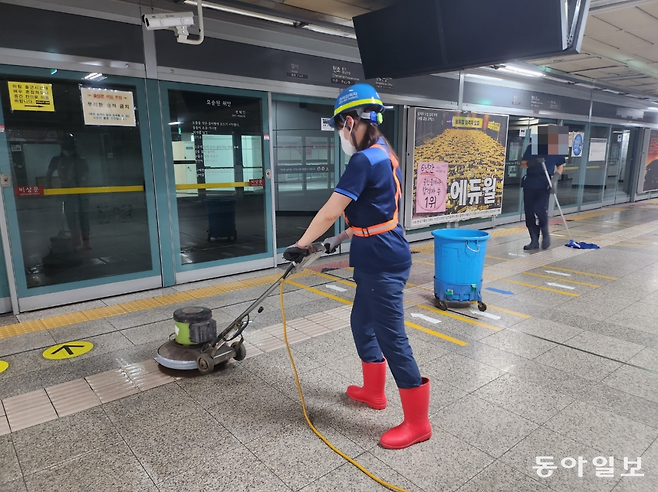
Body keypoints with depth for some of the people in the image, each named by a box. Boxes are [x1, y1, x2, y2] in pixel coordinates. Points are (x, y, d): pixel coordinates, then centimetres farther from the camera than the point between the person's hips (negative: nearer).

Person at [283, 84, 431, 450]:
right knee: (362, 323, 22)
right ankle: (374, 391, 40)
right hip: (379, 258, 10)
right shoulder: (385, 156, 13)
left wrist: (301, 245, -4)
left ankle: (418, 422, 14)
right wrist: (345, 236, 18)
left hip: (382, 263, -10)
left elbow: (330, 213, -17)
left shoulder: (364, 161, -19)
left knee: (392, 338, -1)